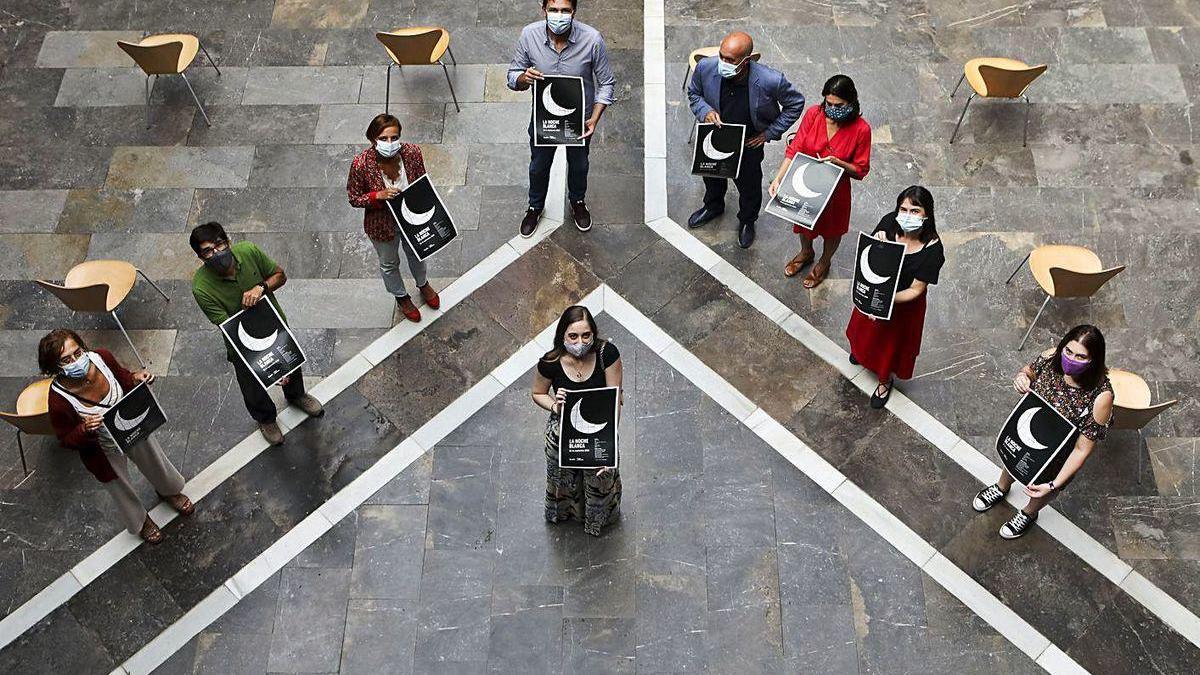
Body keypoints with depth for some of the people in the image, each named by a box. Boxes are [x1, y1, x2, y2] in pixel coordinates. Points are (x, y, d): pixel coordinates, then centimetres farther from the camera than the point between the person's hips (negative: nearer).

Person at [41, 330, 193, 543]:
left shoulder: (101, 357, -28)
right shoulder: (59, 400, -37)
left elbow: (124, 379, -5)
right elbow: (66, 440, -20)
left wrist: (136, 378, -27)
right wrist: (85, 429, -41)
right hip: (105, 453, -3)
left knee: (156, 463, 32)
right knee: (122, 490, 27)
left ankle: (168, 490, 67)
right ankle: (140, 520, 60)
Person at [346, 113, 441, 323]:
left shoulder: (412, 152, -25)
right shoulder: (361, 164, -32)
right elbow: (354, 198, -17)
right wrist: (379, 195, -34)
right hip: (382, 224, -2)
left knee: (416, 254, 32)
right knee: (389, 264, 26)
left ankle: (423, 284, 65)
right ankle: (401, 297, 57)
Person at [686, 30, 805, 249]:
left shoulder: (770, 81, -36)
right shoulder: (706, 67, -29)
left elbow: (795, 103, -15)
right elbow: (694, 92, -5)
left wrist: (770, 133, -13)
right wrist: (705, 112, -24)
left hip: (749, 143, -2)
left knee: (749, 185, 22)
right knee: (712, 175, 30)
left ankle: (747, 221, 55)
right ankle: (713, 206, 64)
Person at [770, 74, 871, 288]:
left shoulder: (861, 129, -25)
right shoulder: (814, 114, -19)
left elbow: (860, 171, -16)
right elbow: (794, 150, -17)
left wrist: (838, 162, -34)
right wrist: (778, 179, -29)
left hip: (835, 191, -2)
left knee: (832, 228, 24)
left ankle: (824, 262, 55)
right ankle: (806, 252, 60)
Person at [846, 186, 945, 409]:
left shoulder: (932, 249, -33)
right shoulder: (889, 222, -24)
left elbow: (916, 289, -25)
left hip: (903, 303, -3)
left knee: (892, 342, 23)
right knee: (867, 328, 33)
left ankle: (885, 381, 53)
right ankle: (861, 349, 68)